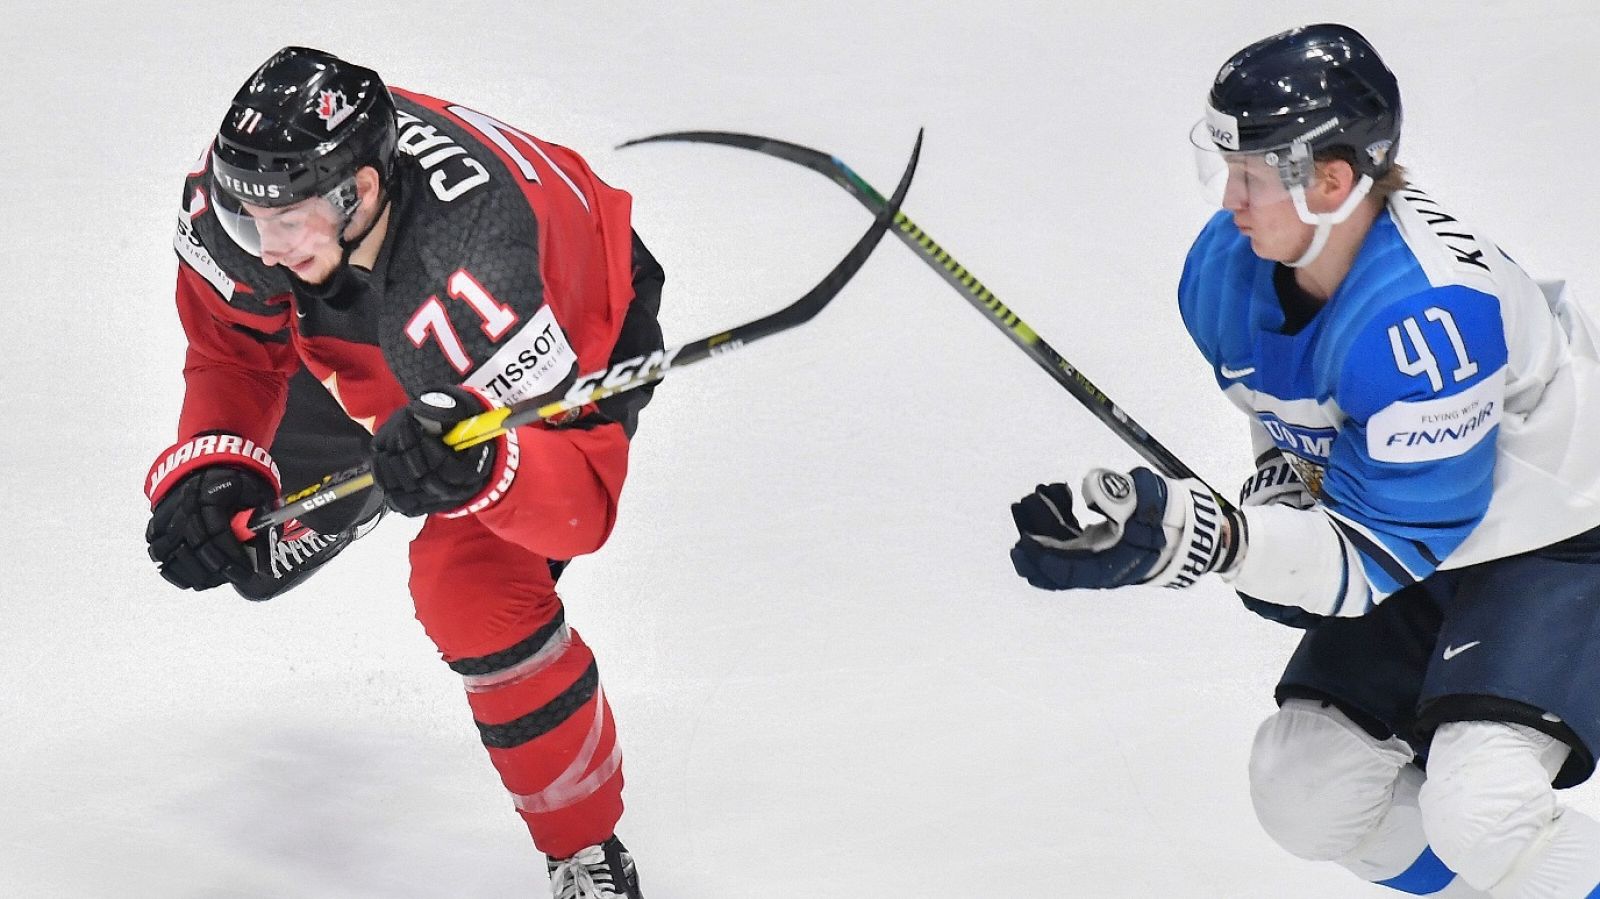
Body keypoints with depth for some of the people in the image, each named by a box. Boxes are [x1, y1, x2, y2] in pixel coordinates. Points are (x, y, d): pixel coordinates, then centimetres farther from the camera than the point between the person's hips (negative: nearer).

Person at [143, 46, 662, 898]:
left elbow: (582, 498, -45)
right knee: (248, 544, 17)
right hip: (371, 347, 6)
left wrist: (476, 466, -66)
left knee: (475, 592, -25)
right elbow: (235, 346, -11)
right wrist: (211, 468, -30)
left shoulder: (471, 273, -48)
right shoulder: (247, 187, -32)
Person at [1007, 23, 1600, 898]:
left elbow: (1383, 553, -32)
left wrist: (1203, 538, -43)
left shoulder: (1432, 311, -35)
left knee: (1479, 807, -27)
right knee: (1304, 794, 6)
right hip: (1422, 537, 8)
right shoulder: (1229, 265, -11)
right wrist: (1282, 489, -3)